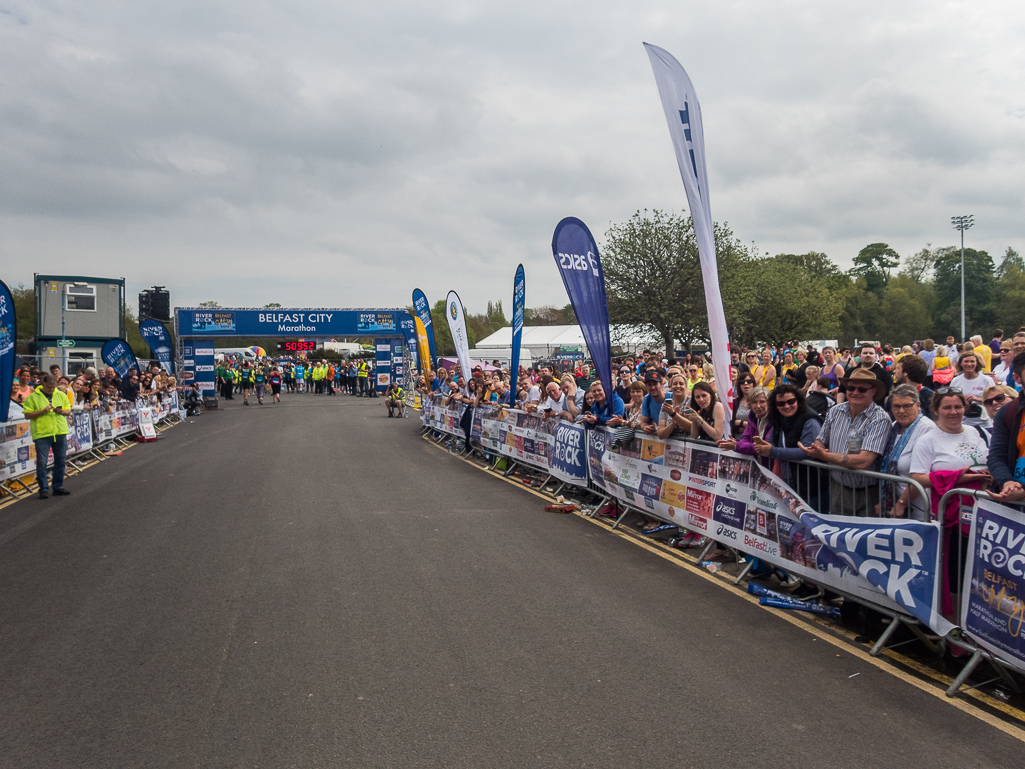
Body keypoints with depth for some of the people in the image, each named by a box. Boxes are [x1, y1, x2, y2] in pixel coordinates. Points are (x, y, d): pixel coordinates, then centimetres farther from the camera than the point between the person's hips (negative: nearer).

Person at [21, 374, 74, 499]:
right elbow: (27, 415, -4)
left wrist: (62, 411, -5)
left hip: (60, 432, 4)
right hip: (42, 433, -4)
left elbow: (68, 410, 17)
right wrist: (43, 411, -16)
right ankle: (44, 489, 5)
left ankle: (58, 487, 19)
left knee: (60, 461, 9)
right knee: (41, 462, -3)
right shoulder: (33, 397, -2)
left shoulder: (61, 395, 11)